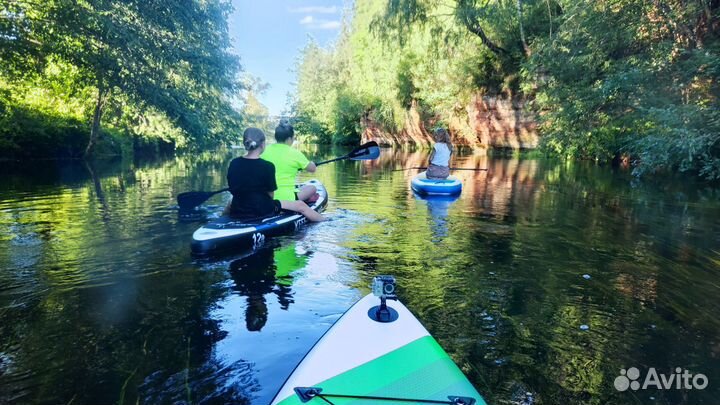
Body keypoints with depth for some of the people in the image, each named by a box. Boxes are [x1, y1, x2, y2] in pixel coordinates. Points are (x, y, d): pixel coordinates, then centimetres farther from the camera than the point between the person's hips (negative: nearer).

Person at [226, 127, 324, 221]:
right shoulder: (267, 166, -15)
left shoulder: (234, 163, -1)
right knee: (301, 205, 9)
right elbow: (271, 195, -9)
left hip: (236, 213, 5)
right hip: (263, 212, -5)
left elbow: (232, 189, 9)